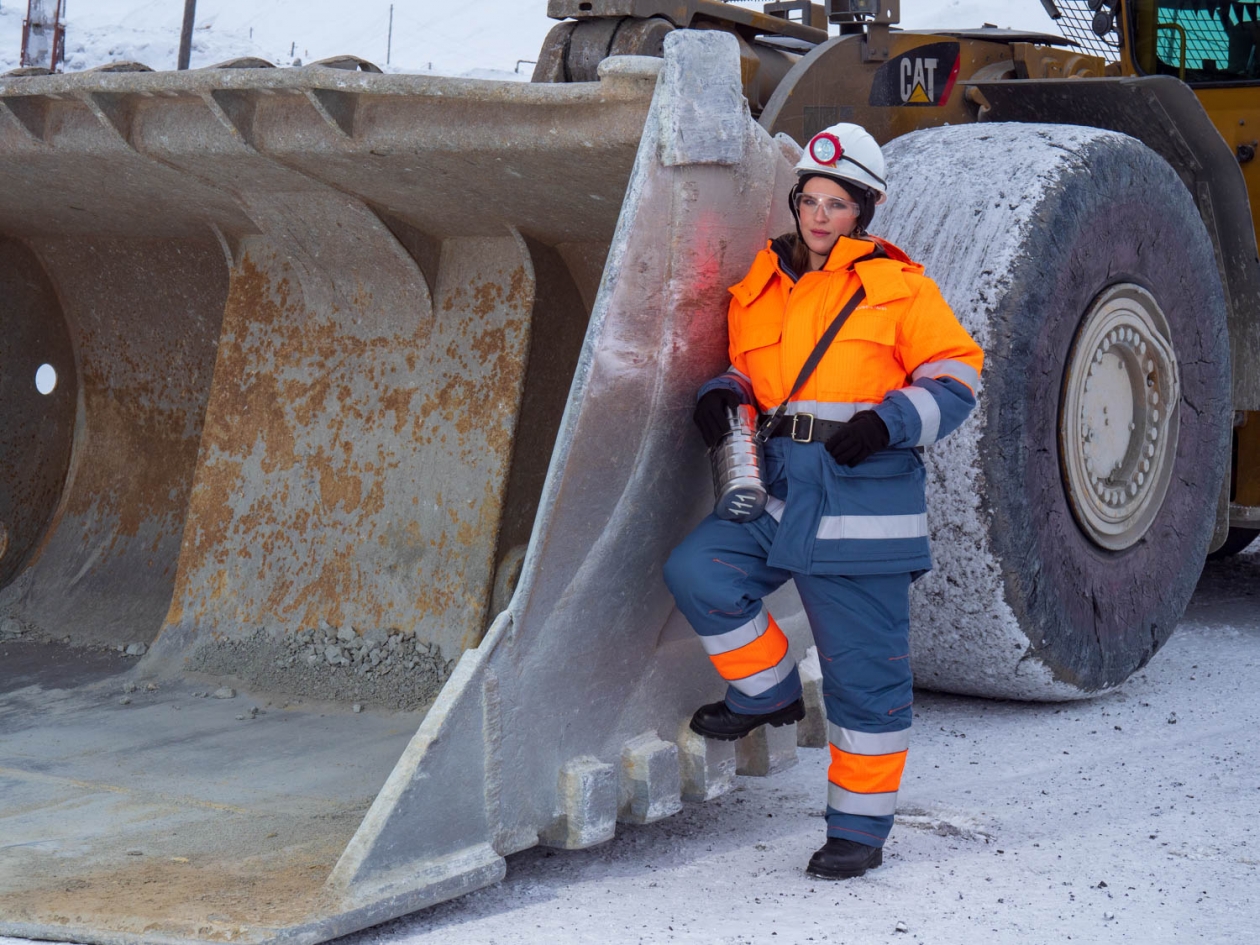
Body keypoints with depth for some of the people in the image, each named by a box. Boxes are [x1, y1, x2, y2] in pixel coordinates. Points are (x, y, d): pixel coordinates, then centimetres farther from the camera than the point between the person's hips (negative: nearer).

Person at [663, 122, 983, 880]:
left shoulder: (897, 286, -1)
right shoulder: (762, 291, 14)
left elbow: (956, 376, -1)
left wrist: (888, 422, -17)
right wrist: (725, 394, 2)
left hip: (864, 499, -5)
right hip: (781, 490, 5)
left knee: (864, 669, 0)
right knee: (698, 571, -16)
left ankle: (861, 827, 14)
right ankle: (769, 690, 10)